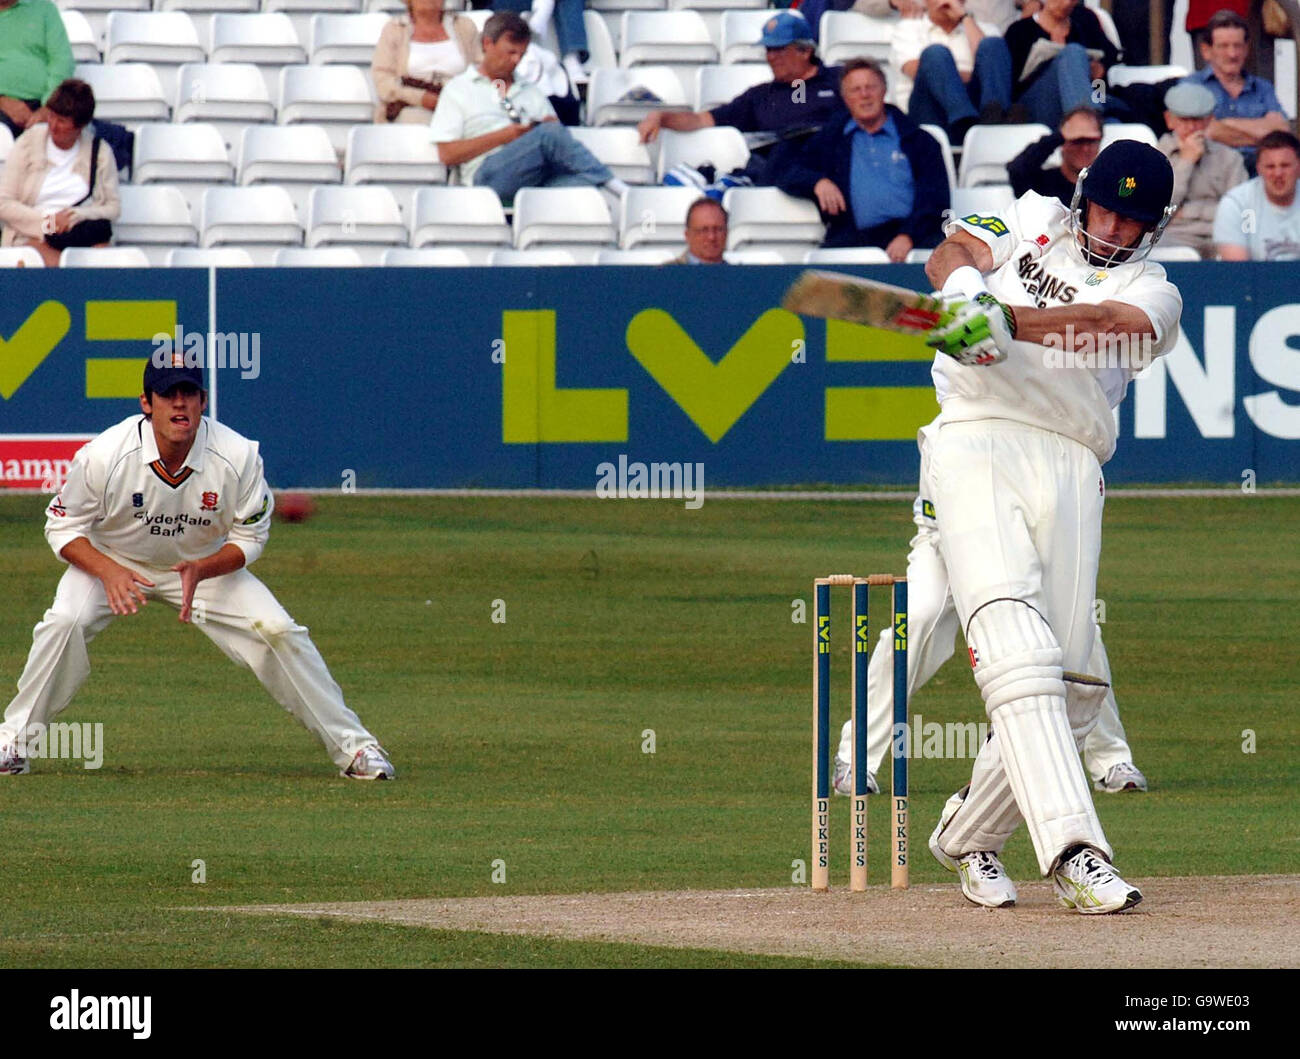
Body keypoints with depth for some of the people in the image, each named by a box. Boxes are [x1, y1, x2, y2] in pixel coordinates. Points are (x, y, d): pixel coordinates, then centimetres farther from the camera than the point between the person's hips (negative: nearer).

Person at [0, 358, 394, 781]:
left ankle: (351, 745, -1)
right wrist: (108, 571, -32)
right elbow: (63, 526, -15)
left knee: (279, 632, -15)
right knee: (65, 622, -28)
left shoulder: (239, 457, -24)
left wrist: (201, 570, -30)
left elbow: (249, 538, -11)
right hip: (111, 559, -1)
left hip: (207, 565, 1)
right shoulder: (102, 456, -28)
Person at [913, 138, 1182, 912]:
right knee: (1015, 647, -19)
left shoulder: (1153, 294, 13)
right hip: (979, 442, -2)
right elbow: (951, 254, 11)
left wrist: (1007, 322, -26)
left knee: (1069, 687, -1)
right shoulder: (1036, 221, 21)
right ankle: (1071, 848, -31)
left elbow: (1104, 325, -8)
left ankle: (969, 836, 21)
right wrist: (964, 287, -14)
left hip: (1071, 468, 2)